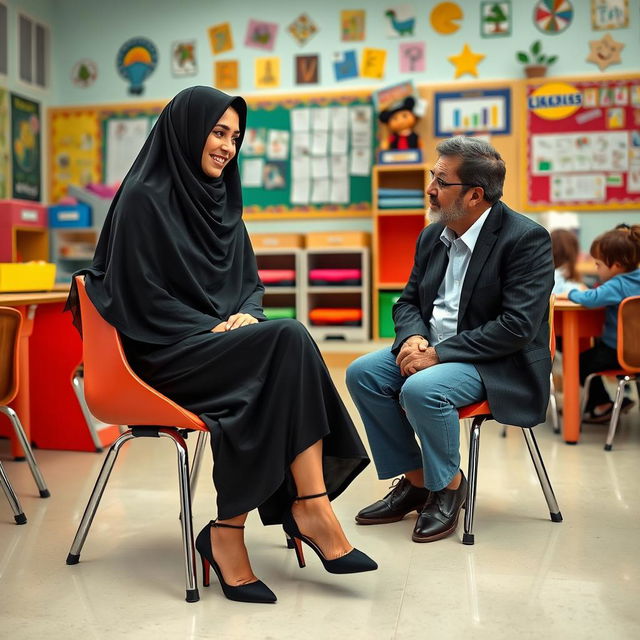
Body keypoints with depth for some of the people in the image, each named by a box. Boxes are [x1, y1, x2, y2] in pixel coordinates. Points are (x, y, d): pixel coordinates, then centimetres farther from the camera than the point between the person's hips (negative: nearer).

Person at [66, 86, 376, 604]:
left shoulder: (221, 200, 17)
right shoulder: (143, 198, -4)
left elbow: (251, 281, 17)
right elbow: (141, 295, -9)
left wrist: (246, 315, -6)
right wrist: (215, 328, -15)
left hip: (223, 339, 7)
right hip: (166, 349, -6)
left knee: (290, 347, -27)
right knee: (289, 341, -29)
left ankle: (229, 533, -27)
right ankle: (311, 508, -25)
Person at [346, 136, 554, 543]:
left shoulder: (526, 238, -15)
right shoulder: (433, 235, 8)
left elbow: (518, 326, -22)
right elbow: (409, 301, 14)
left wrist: (439, 353, -23)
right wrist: (413, 338, -10)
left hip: (499, 364, -7)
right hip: (432, 348, 8)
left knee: (421, 389, -32)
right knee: (362, 373, -10)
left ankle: (449, 485, -3)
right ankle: (415, 480, 3)